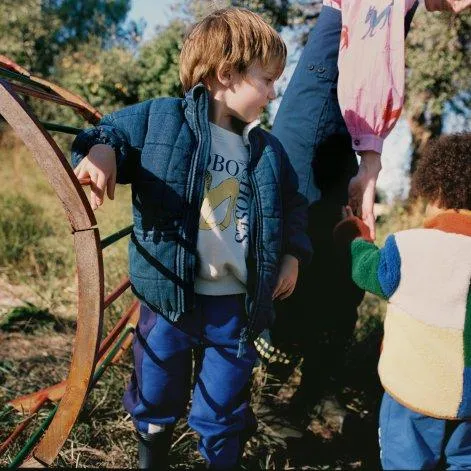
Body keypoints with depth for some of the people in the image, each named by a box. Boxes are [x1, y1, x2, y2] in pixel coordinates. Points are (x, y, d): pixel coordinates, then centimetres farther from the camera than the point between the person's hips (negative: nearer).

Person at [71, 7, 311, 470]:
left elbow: (293, 206, 18)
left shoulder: (267, 150, 6)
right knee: (155, 399, 18)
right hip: (169, 297, -2)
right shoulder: (158, 118, -7)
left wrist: (292, 255, 5)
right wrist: (98, 150, -24)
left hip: (236, 305, 2)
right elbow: (106, 133, -1)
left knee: (221, 412, 15)